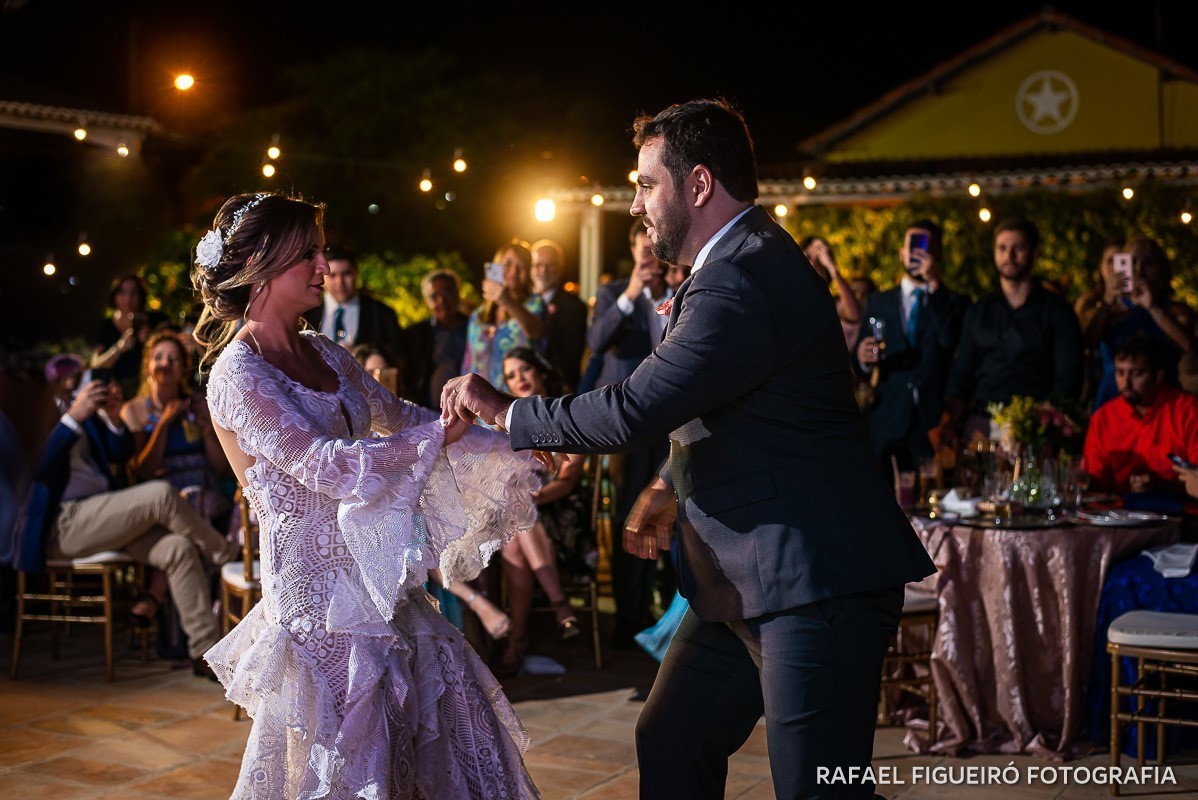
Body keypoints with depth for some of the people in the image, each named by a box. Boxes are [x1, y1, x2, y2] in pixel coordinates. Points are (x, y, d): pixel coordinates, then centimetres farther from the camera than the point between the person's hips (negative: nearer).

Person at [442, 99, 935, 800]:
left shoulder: (745, 281, -21)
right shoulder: (742, 263, 14)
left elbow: (633, 410, -26)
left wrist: (504, 411, -13)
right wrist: (671, 488, 17)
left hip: (816, 585, -11)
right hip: (743, 583, 11)